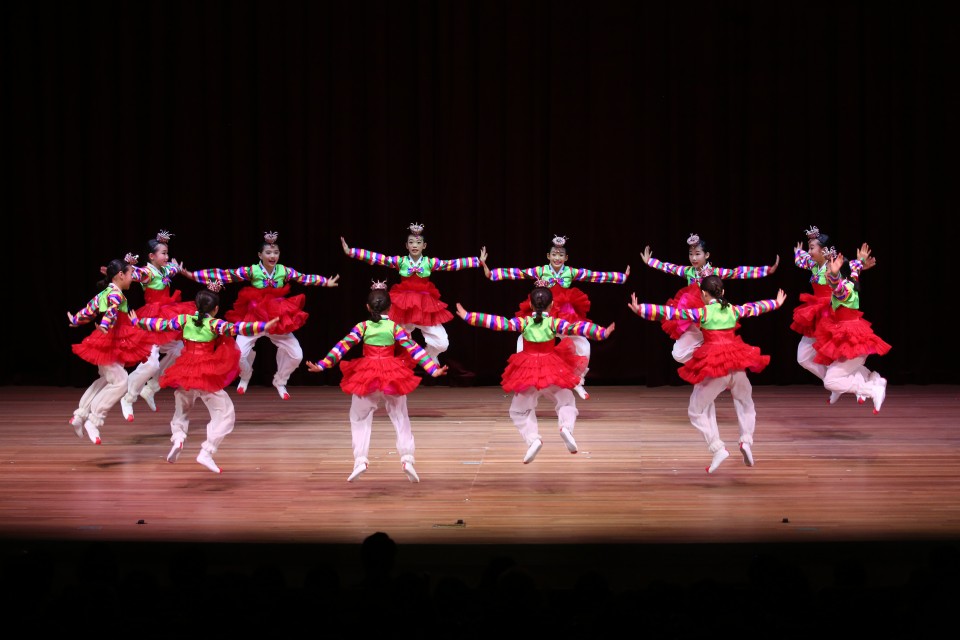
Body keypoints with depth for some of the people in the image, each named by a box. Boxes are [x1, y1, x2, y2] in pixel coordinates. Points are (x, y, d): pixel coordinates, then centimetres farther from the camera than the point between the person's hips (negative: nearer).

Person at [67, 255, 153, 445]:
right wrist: (104, 327, -54)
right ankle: (94, 420, -10)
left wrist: (75, 320, 39)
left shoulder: (104, 293, 12)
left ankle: (80, 415, 26)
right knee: (120, 381, -13)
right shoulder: (116, 294, -17)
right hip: (110, 343, -10)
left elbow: (89, 310, 22)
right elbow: (111, 310, -37)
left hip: (106, 344, 10)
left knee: (106, 380, 22)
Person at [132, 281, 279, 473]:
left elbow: (161, 324, 14)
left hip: (184, 373, 5)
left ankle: (177, 437, -2)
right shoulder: (214, 324, -9)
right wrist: (263, 327, -32)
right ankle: (206, 452, -14)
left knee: (182, 409, 28)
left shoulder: (184, 319, 4)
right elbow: (234, 329, -24)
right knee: (225, 413, 0)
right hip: (207, 376, -5)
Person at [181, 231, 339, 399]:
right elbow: (224, 275, -13)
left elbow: (305, 278, 10)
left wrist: (326, 282, 16)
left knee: (297, 355, 0)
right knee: (239, 354, -16)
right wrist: (193, 275, -16)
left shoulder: (284, 271, -4)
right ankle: (245, 377, 22)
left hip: (278, 319, 3)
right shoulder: (251, 270, -12)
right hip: (254, 318, -3)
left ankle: (280, 382, 30)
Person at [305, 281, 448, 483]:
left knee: (360, 419, 10)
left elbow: (342, 347, -8)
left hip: (366, 377, -1)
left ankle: (360, 459, -4)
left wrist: (322, 365, -7)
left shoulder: (362, 327, -3)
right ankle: (407, 457, -1)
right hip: (393, 376, 1)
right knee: (400, 417, 11)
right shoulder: (395, 327, -3)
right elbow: (415, 349, -8)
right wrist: (434, 369, -9)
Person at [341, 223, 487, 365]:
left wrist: (479, 261, -5)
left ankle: (429, 356, 31)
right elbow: (377, 258, -8)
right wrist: (351, 251, -14)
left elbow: (453, 264, -3)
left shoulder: (430, 262, -2)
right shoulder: (400, 261, -3)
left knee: (442, 343, -3)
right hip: (404, 305, 0)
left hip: (425, 306, 0)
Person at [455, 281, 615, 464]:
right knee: (566, 400, 19)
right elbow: (576, 328, -21)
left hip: (528, 370, 0)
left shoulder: (523, 322, -9)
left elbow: (498, 323, -13)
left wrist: (468, 316, -12)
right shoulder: (554, 323, -10)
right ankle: (566, 426, -12)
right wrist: (602, 333, -26)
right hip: (552, 370, 0)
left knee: (519, 409, 14)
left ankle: (532, 438, -9)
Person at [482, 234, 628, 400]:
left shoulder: (572, 272, 0)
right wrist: (491, 273, -14)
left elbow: (597, 276, 1)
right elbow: (516, 273, -7)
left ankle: (578, 381, 12)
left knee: (583, 344, -9)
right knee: (523, 340, -15)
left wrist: (622, 276, 0)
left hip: (566, 316, 1)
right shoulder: (541, 271, -2)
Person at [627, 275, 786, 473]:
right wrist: (776, 303, 47)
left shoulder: (702, 313, -4)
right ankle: (746, 440, 10)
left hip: (713, 366, -4)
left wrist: (641, 310, -10)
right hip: (737, 365, 5)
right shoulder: (734, 310, 10)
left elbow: (672, 313, -9)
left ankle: (718, 448, -4)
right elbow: (756, 307, 27)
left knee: (696, 411, 9)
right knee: (745, 404, 29)